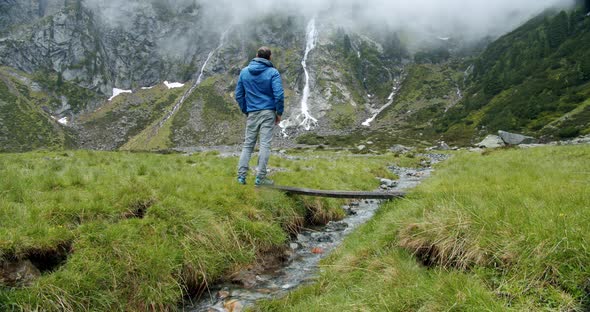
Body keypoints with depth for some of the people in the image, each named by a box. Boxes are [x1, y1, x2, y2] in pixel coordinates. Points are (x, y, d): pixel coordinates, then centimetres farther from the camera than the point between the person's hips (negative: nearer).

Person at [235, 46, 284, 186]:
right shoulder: (273, 72, -5)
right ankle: (260, 177, 0)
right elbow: (279, 95, -13)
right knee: (265, 144, -1)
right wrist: (279, 113, -1)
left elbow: (238, 95, 9)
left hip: (252, 113, 3)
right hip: (268, 113, -3)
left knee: (248, 144, 10)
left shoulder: (244, 72, 7)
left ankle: (241, 175, 7)